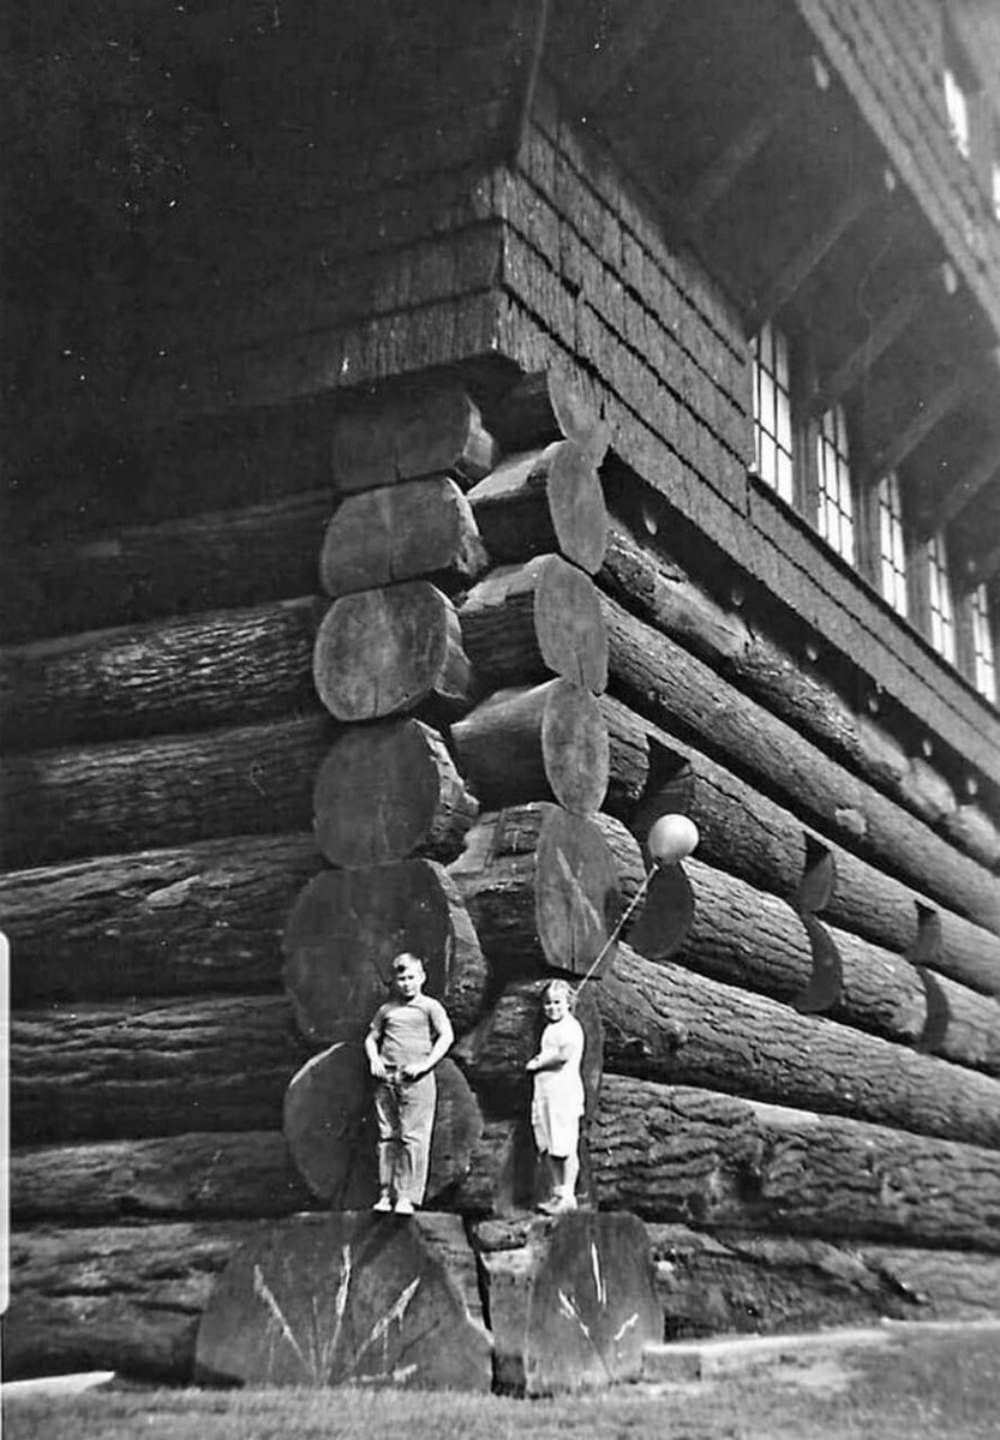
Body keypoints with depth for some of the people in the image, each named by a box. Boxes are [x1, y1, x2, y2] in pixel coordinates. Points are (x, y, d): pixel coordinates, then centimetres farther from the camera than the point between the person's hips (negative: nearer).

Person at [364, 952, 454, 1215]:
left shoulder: (430, 1006, 5)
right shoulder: (387, 1009, 17)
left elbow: (447, 1036, -5)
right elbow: (371, 1038, 25)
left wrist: (425, 1064, -13)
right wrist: (373, 1059, 5)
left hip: (417, 1080, -4)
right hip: (386, 1079, 4)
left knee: (413, 1138, -7)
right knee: (387, 1136, 5)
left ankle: (407, 1197, -4)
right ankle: (387, 1193, 12)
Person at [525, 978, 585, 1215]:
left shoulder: (570, 1027, -10)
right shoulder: (551, 1028, 20)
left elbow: (565, 1054, -24)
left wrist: (538, 1063, -11)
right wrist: (538, 1060, 6)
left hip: (564, 1091, -10)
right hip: (545, 1093, 10)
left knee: (565, 1147, -6)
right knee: (550, 1149, 11)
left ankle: (568, 1196, -2)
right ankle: (558, 1192, 18)